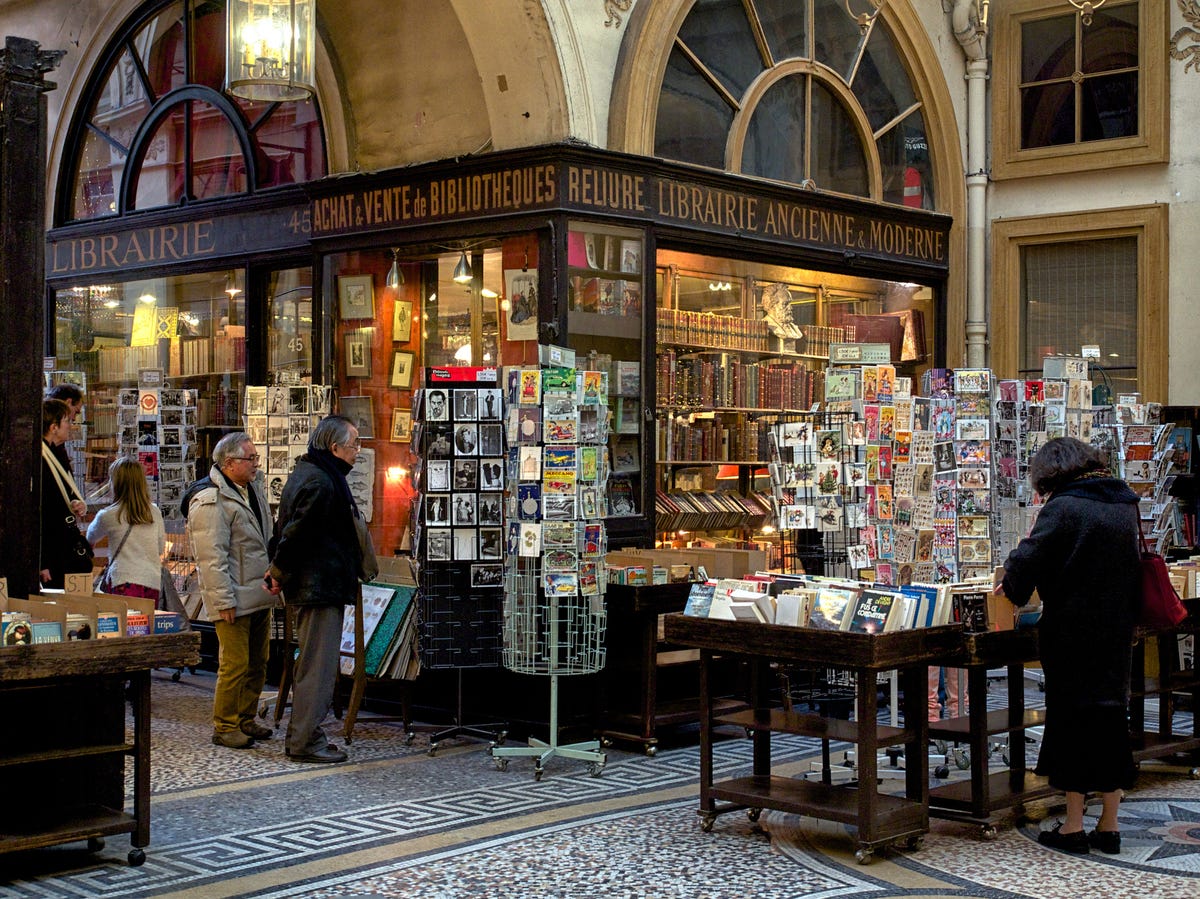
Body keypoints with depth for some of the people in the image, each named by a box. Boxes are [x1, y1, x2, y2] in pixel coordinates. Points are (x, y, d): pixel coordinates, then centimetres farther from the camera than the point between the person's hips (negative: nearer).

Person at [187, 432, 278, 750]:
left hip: (260, 595, 9)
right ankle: (224, 727, 7)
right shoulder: (210, 502, -16)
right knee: (235, 664, -5)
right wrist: (224, 601, -20)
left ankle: (245, 719, 27)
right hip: (234, 599, -9)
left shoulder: (255, 486, 12)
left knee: (258, 663, 14)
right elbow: (212, 557, -19)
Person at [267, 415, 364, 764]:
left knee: (311, 662, 17)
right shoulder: (321, 483, -20)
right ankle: (305, 741, -1)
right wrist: (280, 573, -9)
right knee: (318, 664, -6)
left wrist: (279, 571, 16)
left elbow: (287, 528, 19)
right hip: (321, 587, -11)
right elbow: (296, 533, -21)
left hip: (310, 586, 11)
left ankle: (303, 734, 25)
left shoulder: (307, 473, 16)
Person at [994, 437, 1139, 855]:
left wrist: (1011, 585, 1)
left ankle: (1073, 827, 7)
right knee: (1111, 714, 11)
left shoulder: (1063, 508, -15)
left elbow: (1028, 559, -19)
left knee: (1071, 716, 2)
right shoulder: (1125, 506, 7)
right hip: (1118, 630, 6)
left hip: (1073, 632, -6)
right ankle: (1108, 826, 16)